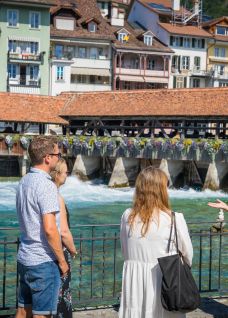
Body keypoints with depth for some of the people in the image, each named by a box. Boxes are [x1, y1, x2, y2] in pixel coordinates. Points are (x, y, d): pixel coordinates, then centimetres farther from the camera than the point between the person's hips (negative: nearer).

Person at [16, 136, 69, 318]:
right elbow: (49, 229, -23)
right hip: (43, 261, -8)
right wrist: (62, 261, -13)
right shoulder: (46, 185, -18)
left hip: (25, 257, 8)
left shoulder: (24, 182, 10)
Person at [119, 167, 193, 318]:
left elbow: (125, 250, 9)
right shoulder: (174, 219, -13)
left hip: (133, 280, 3)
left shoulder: (127, 216, -3)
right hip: (165, 281, -3)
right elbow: (187, 254, 0)